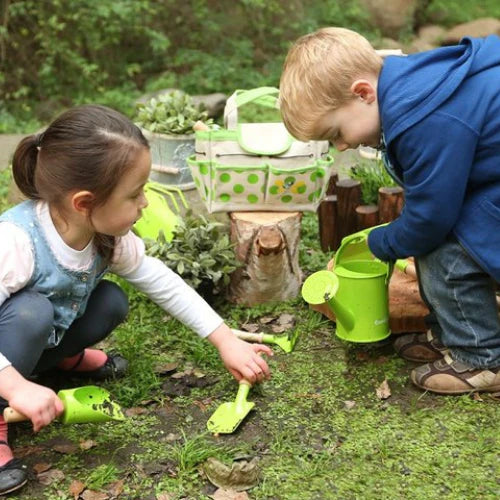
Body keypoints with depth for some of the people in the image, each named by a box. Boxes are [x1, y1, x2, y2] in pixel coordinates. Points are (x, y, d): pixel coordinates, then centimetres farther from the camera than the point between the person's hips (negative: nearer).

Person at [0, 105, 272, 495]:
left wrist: (226, 341, -7)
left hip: (46, 332, 6)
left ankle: (62, 356, 17)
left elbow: (161, 283, -7)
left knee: (111, 303, -11)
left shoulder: (108, 235, -17)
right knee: (31, 312, -35)